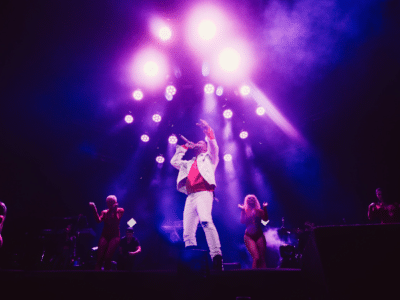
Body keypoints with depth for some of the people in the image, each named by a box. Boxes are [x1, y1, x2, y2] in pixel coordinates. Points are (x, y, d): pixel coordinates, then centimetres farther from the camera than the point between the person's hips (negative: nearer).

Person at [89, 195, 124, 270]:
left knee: (107, 258, -14)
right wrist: (94, 209, -11)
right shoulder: (104, 212, 14)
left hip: (114, 236, -3)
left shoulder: (120, 210, 6)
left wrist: (115, 211, -15)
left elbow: (117, 220, -7)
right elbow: (98, 220, -4)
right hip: (104, 235, 3)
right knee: (99, 258, -9)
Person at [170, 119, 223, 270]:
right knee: (188, 233, -2)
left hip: (203, 193, -6)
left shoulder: (208, 158, 20)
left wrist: (209, 132, -13)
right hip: (190, 197, 6)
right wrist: (185, 147, 33)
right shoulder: (189, 163, 34)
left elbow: (214, 148, 2)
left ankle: (216, 257, -34)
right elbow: (174, 161, 33)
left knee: (206, 221, -31)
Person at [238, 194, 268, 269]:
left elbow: (265, 219, -8)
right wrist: (243, 210, -10)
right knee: (256, 258, -14)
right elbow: (242, 221, -9)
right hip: (249, 236, -2)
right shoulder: (245, 211, 7)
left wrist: (264, 208, -14)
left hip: (259, 235, 2)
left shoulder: (259, 211, 8)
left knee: (262, 258, -1)